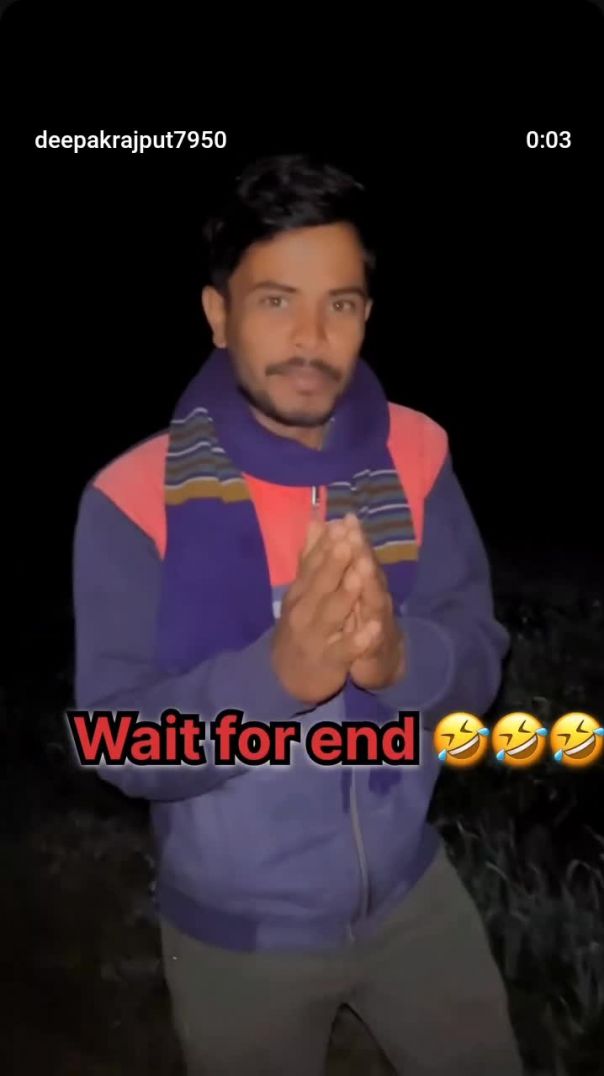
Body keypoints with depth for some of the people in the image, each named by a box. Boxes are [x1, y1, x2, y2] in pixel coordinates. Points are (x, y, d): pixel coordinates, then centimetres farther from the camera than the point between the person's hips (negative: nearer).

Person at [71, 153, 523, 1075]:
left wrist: (399, 657, -34)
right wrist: (277, 674, -39)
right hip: (234, 931, -2)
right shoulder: (134, 499, -19)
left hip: (412, 891, 3)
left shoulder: (416, 455, -10)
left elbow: (480, 662, -11)